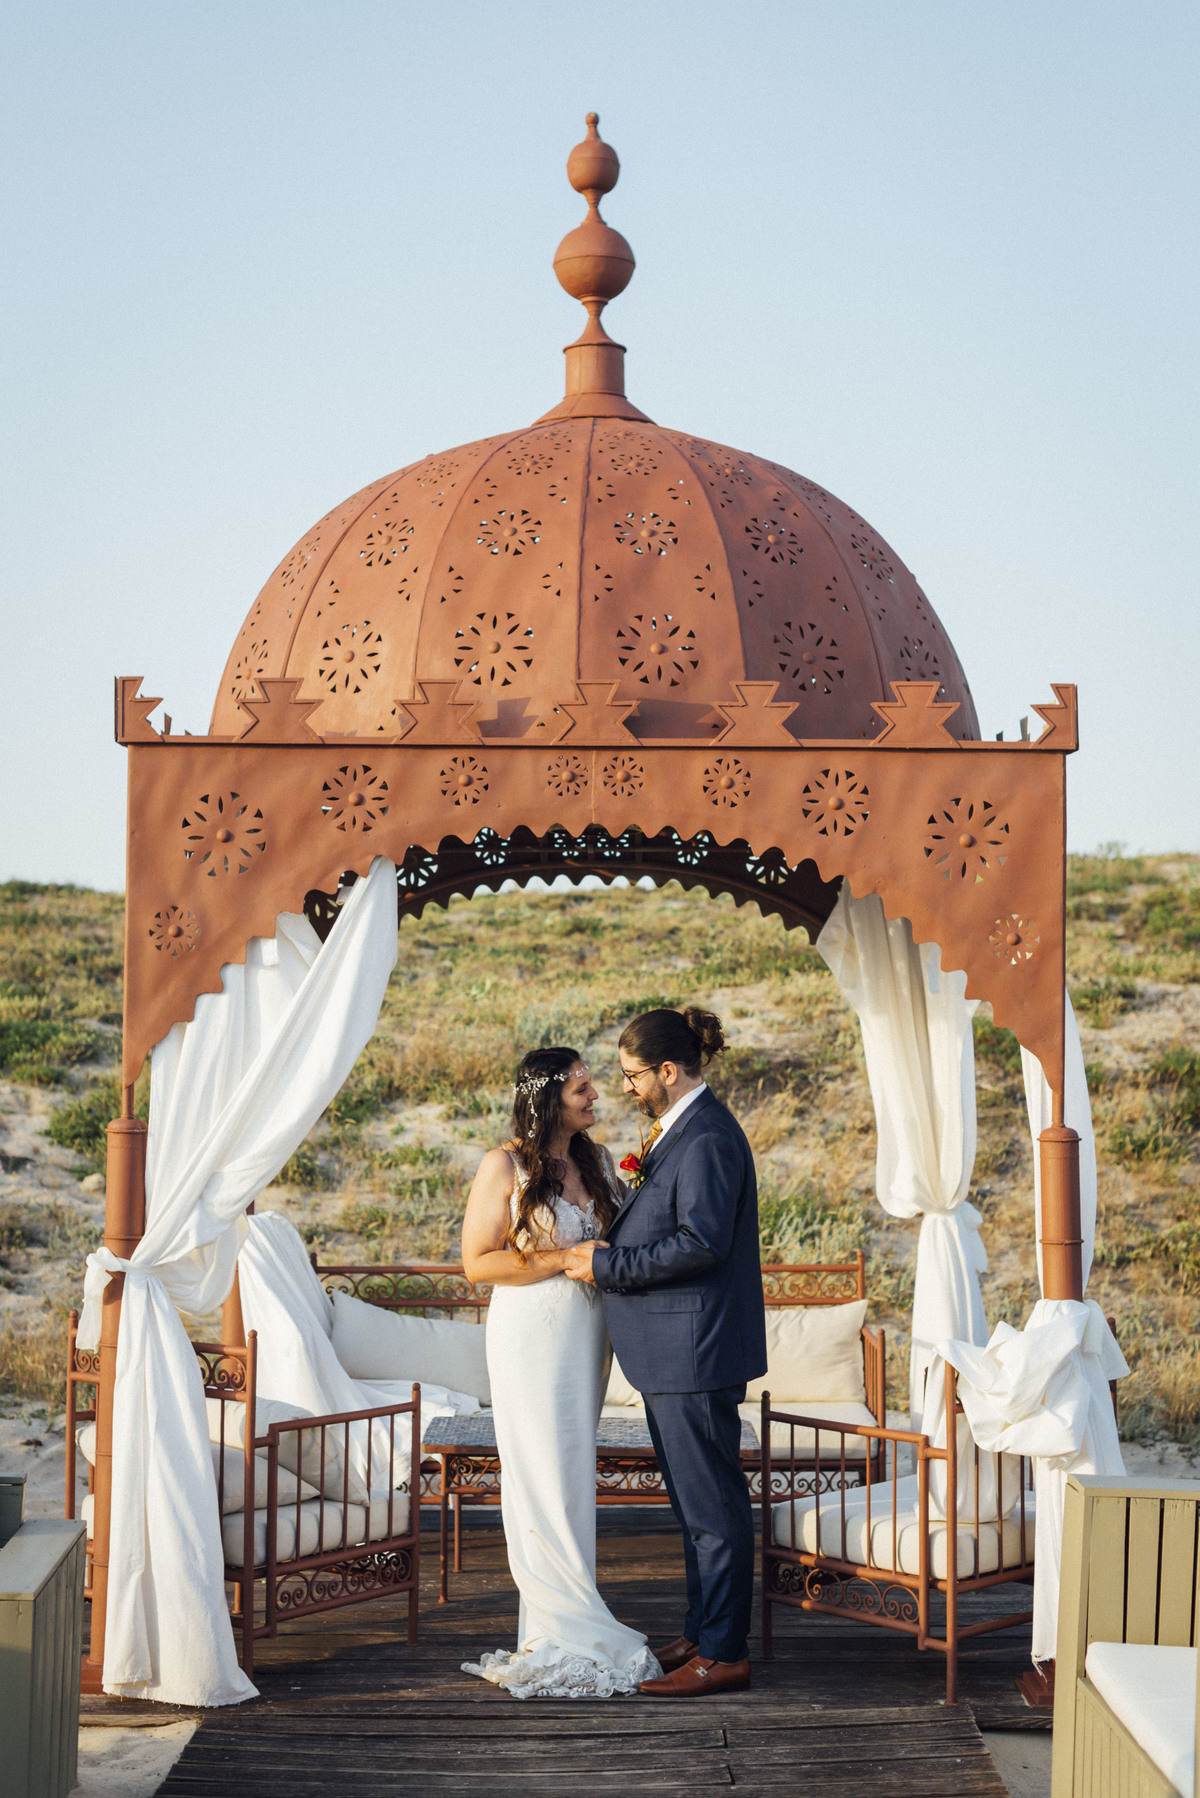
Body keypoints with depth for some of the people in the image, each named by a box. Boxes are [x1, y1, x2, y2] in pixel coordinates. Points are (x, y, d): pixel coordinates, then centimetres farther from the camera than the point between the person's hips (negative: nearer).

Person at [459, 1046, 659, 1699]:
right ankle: (572, 1633, -2)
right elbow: (478, 1260, -10)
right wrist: (566, 1260, -17)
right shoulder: (505, 1166, -9)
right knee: (546, 1480, -5)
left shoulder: (596, 1159, 9)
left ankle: (555, 1627, 14)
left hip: (586, 1335, 6)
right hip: (531, 1333, -6)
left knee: (572, 1477, 9)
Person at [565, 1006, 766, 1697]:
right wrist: (611, 1249, 9)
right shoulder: (684, 1129, 16)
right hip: (676, 1353, 11)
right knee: (697, 1502, 17)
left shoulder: (707, 1138, -17)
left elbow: (702, 1241, -25)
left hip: (696, 1353, -11)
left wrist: (609, 1266, -18)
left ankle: (724, 1653, 1)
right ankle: (703, 1634, 25)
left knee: (711, 1503, -5)